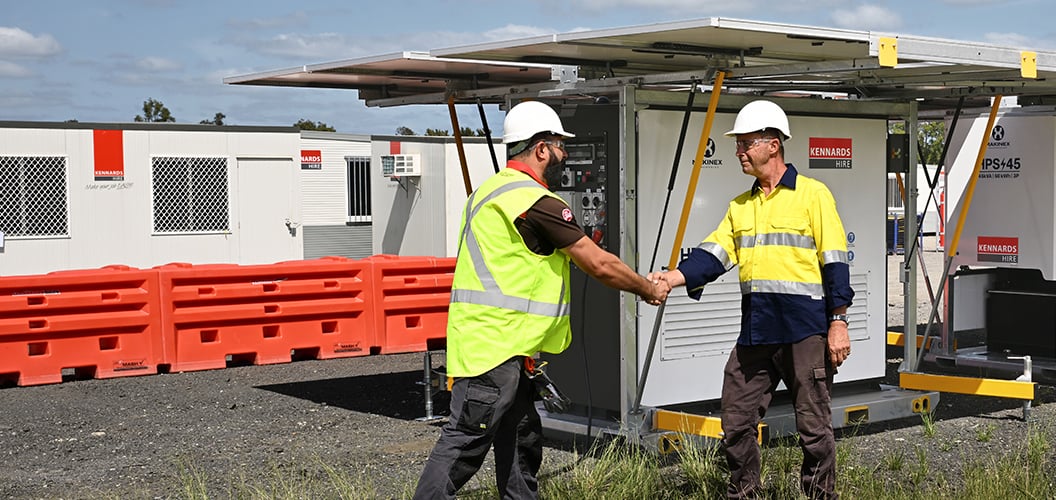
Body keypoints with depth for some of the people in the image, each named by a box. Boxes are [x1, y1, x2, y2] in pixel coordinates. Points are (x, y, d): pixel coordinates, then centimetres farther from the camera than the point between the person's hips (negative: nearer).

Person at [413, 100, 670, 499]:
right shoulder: (536, 201, -14)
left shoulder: (491, 190, 16)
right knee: (465, 441, -10)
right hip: (494, 343, -10)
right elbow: (600, 265, -9)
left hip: (498, 343, 10)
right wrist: (648, 289, 5)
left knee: (521, 437, 16)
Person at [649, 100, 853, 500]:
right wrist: (669, 279, -10)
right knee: (736, 421, 9)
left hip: (805, 330, -6)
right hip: (754, 332, 6)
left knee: (814, 425, 3)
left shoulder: (812, 195, -2)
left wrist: (838, 322, -10)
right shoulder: (740, 207, 15)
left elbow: (835, 262, -5)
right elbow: (712, 255, 6)